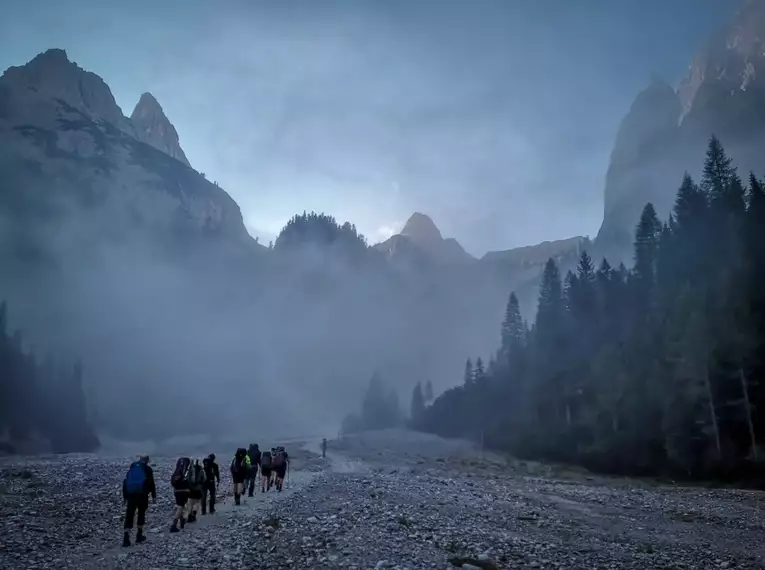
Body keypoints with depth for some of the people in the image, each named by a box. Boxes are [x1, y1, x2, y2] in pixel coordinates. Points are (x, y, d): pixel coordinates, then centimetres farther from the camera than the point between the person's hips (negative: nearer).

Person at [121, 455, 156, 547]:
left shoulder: (132, 468, 14)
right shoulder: (147, 469, 2)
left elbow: (125, 482, 15)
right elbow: (151, 483, -3)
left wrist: (125, 496, 18)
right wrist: (154, 496, 1)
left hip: (131, 495, 3)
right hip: (142, 495, -2)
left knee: (129, 516, -1)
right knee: (141, 514, 14)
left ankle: (126, 538, -12)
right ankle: (139, 536, 16)